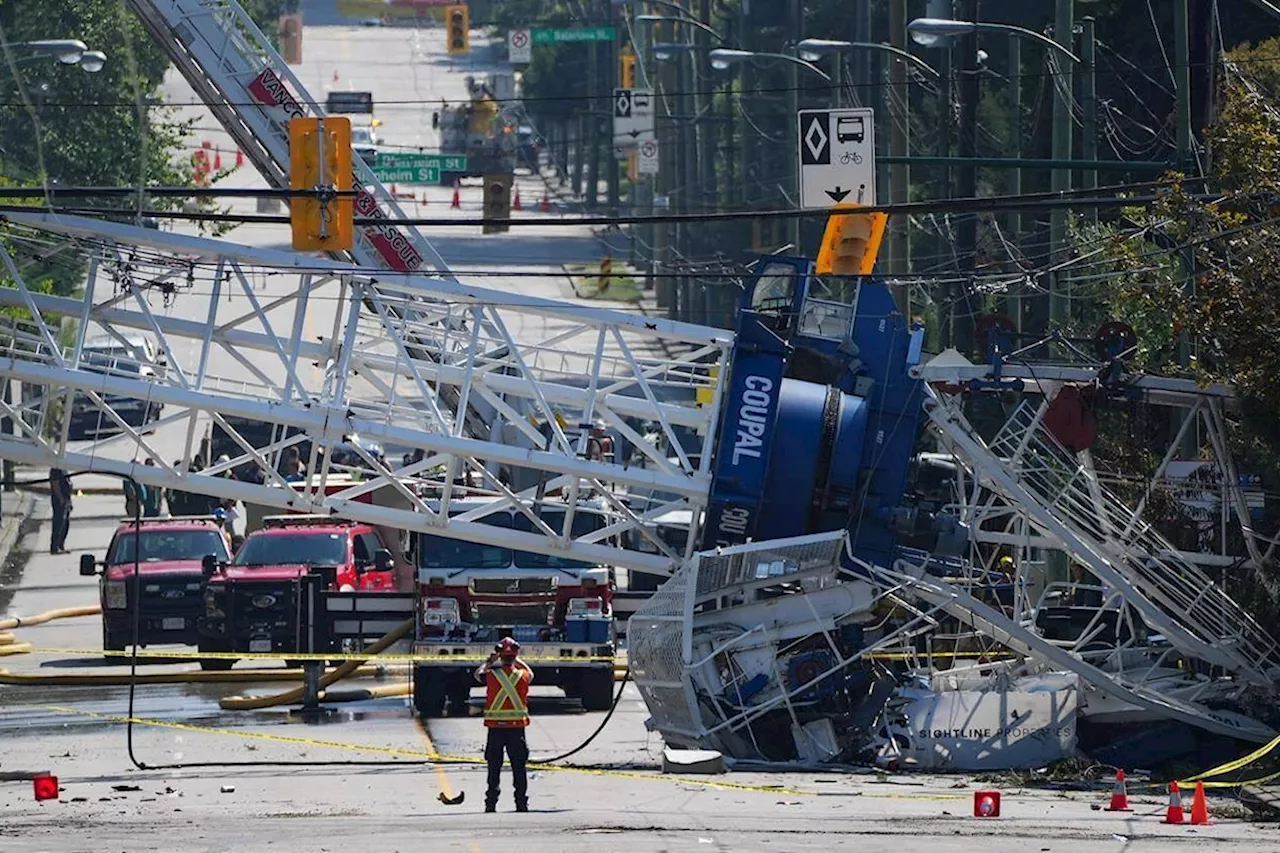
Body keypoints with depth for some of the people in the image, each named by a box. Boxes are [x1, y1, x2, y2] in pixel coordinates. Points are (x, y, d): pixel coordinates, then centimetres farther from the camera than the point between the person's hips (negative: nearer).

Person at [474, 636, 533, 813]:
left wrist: (490, 661, 20)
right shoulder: (523, 676, -3)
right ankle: (521, 802, 5)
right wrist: (517, 661, 25)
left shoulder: (491, 675, -7)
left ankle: (491, 803, 4)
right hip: (517, 727, 1)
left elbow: (478, 674, 16)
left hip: (496, 727, -1)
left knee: (494, 767, 6)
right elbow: (530, 673, 22)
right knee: (519, 767, 7)